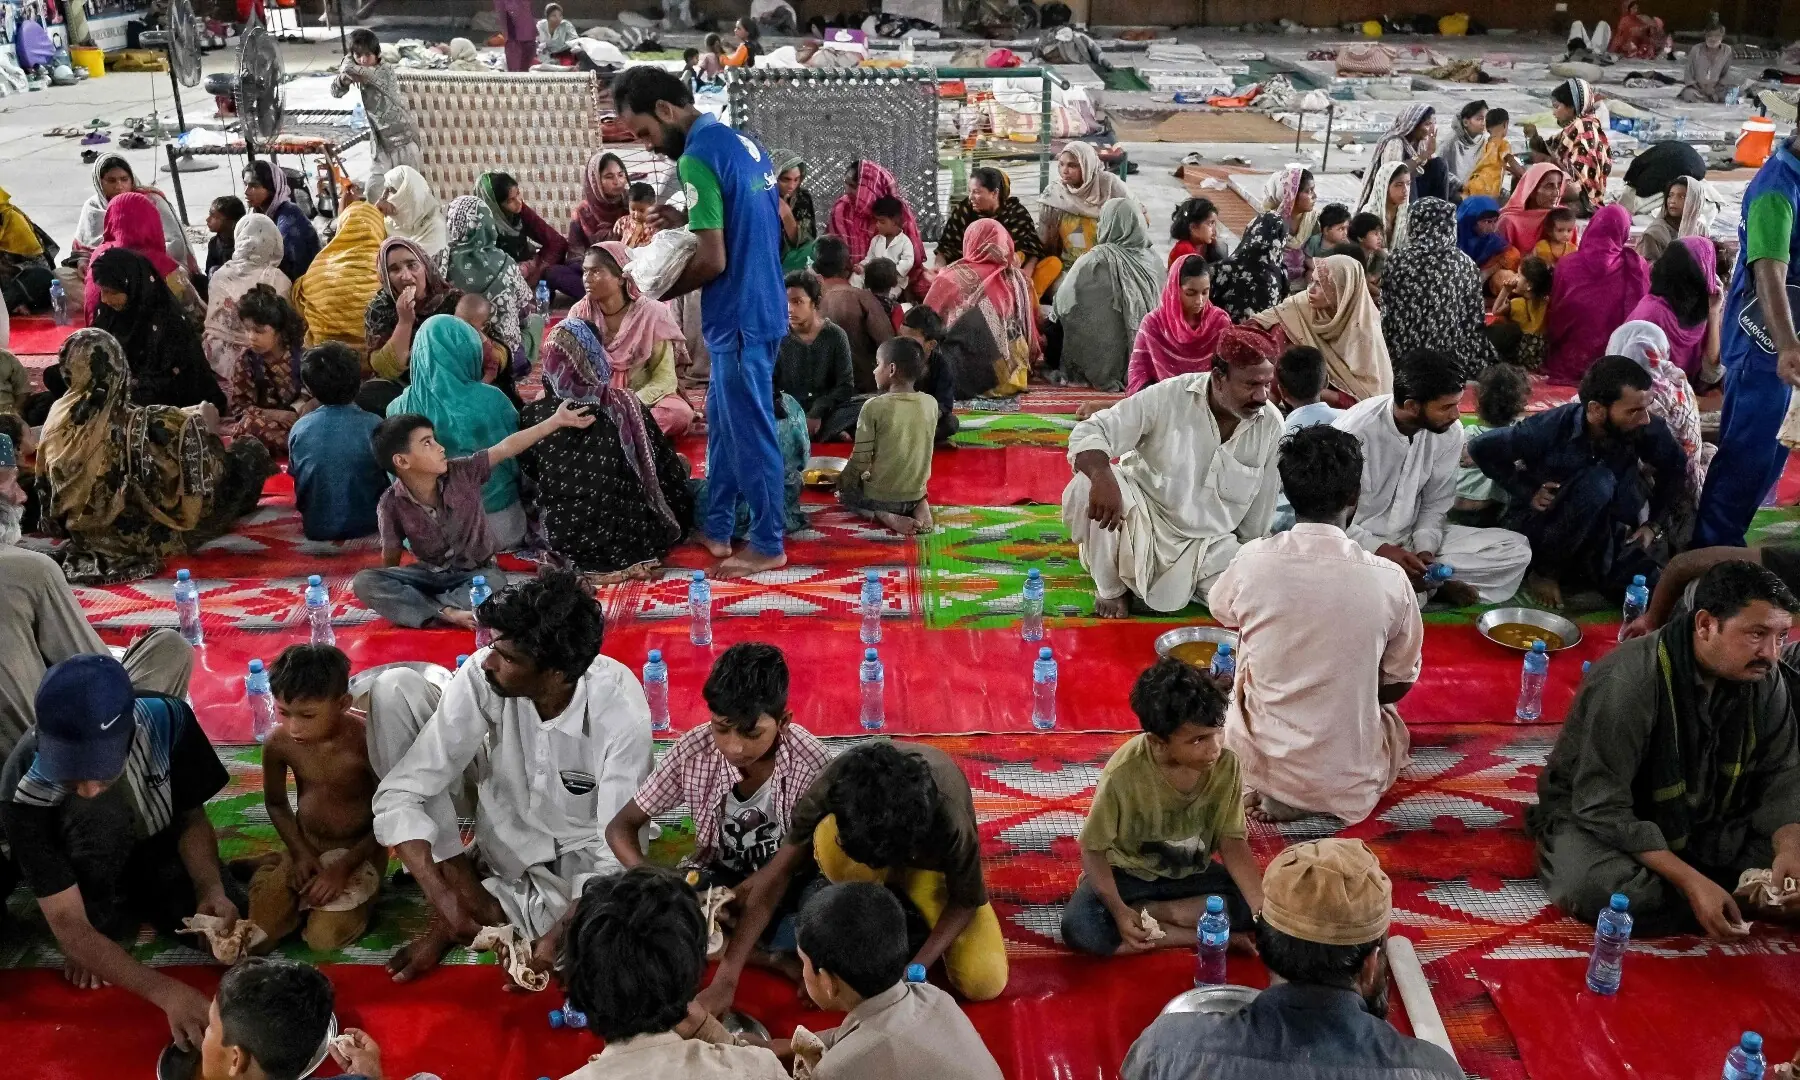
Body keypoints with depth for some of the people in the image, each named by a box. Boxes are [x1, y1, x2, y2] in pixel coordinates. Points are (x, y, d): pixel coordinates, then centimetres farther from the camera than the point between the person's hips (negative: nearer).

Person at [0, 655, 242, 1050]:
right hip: (83, 867, -3)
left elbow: (192, 815, -14)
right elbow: (67, 923, -36)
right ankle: (104, 919, -8)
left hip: (157, 847, 3)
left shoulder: (165, 720, -32)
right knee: (99, 817, -36)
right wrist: (164, 990, -49)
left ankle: (135, 898, 8)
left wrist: (211, 889, -33)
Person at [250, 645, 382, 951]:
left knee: (323, 938, -21)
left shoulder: (368, 742, -26)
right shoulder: (278, 743, -15)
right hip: (306, 845, 3)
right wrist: (299, 853, -6)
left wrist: (343, 868, -18)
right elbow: (276, 803, 6)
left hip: (358, 851, -3)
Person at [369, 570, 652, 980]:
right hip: (502, 828, 2)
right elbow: (400, 793, -24)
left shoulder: (620, 712, -31)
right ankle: (460, 880, -10)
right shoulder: (481, 676, -27)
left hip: (579, 851, -1)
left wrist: (553, 943, -37)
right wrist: (442, 895, -35)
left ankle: (487, 900, -8)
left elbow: (618, 851, -27)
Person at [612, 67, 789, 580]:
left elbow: (713, 261, -21)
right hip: (757, 307, 10)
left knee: (750, 434, 1)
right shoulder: (738, 140, 11)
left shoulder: (697, 157, -18)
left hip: (741, 317, -10)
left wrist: (659, 292, -6)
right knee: (723, 425, 18)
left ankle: (768, 545, 12)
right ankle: (717, 528, 28)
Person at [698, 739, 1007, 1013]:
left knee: (985, 983, -17)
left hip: (933, 864, 1)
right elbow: (779, 871, -31)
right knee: (828, 839, -39)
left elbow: (967, 900, -21)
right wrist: (725, 979, -36)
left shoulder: (950, 824, -41)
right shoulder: (835, 785, -38)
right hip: (862, 831, 0)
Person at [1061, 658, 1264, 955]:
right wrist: (1119, 911, -30)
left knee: (1254, 907, -21)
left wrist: (1264, 910, -24)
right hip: (1128, 874, -3)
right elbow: (1094, 849, -16)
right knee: (1079, 927, -30)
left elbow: (1232, 842, -11)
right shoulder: (1124, 774, -28)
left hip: (1191, 874, 4)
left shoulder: (1226, 764, -19)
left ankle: (1147, 912, -13)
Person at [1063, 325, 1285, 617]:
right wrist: (1103, 477, -43)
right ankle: (1110, 589, -6)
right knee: (1087, 487, -33)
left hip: (1209, 543, 4)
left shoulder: (1271, 425, -9)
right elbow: (1089, 432, -22)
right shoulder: (1169, 397, -20)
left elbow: (1260, 509, 3)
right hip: (1145, 519, -3)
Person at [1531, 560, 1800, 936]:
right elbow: (1603, 807, -30)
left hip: (1701, 822, 6)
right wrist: (1691, 882, -37)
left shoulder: (1764, 678, -10)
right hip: (1596, 816, -6)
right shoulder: (1628, 682, -30)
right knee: (1599, 888, -37)